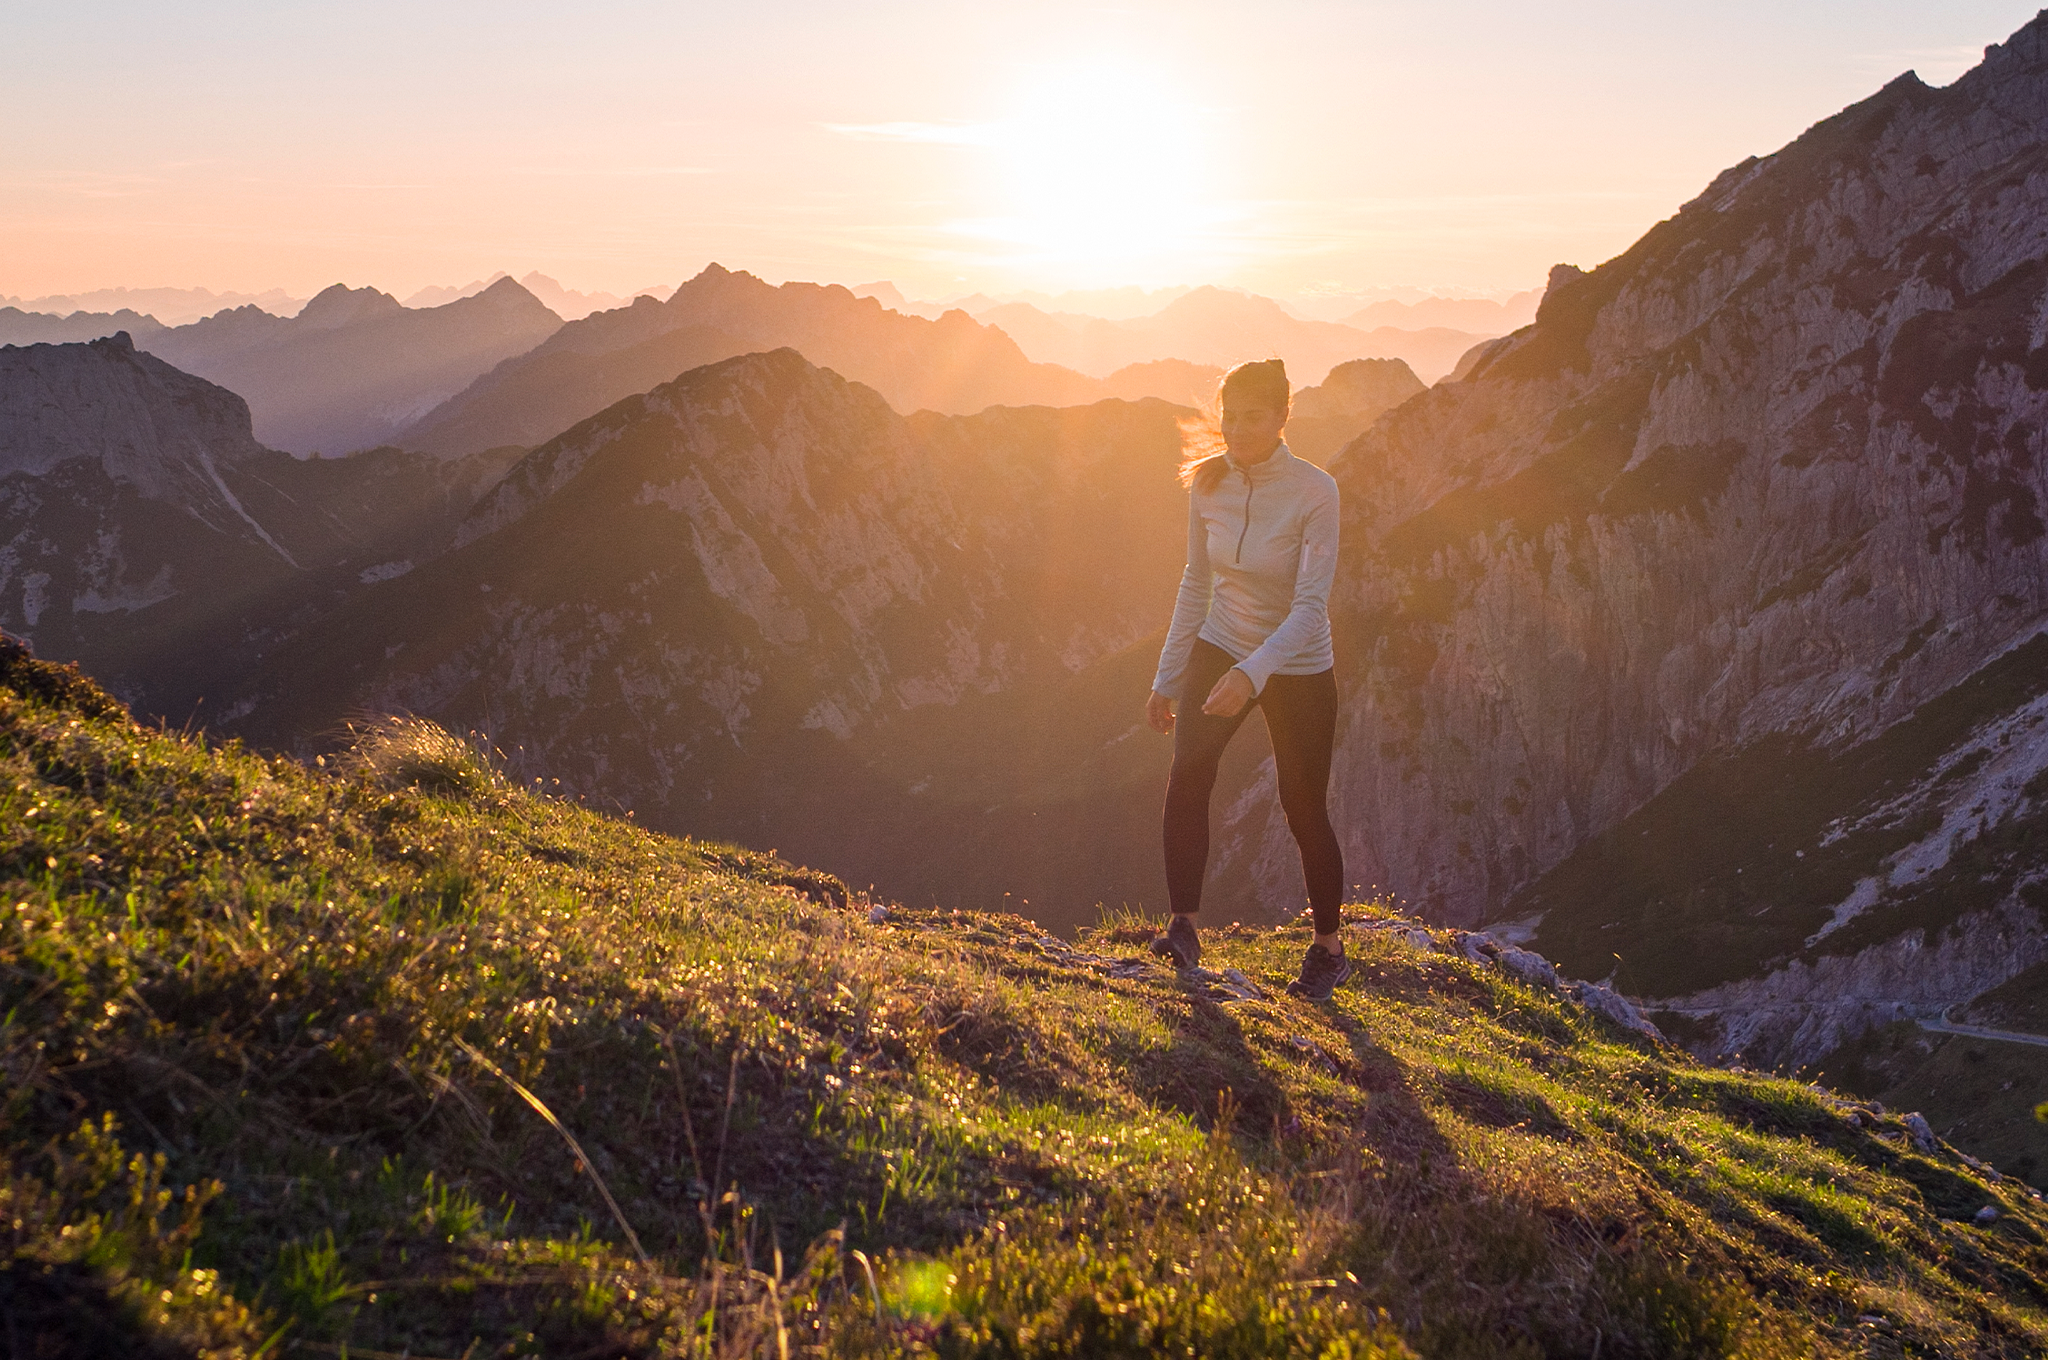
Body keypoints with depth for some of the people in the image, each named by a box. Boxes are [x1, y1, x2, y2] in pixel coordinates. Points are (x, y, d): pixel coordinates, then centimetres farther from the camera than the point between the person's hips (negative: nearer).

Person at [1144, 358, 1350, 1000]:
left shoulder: (1315, 491, -21)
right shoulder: (1208, 483, -6)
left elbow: (1311, 603, -26)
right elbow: (1197, 581, 6)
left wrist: (1251, 674, -39)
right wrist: (1166, 679, 8)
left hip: (1298, 670, -3)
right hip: (1220, 649, 3)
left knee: (1304, 810, 6)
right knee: (1187, 773, -21)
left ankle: (1329, 948, 27)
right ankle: (1184, 929, -16)